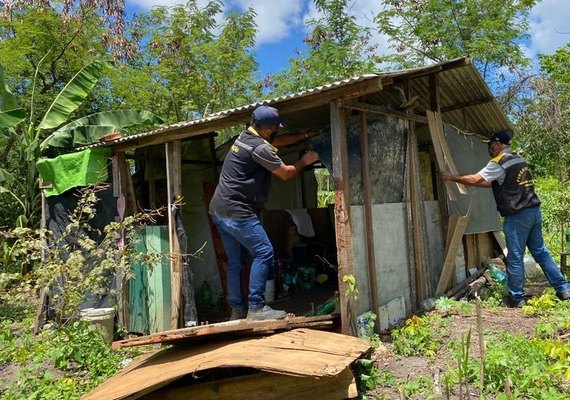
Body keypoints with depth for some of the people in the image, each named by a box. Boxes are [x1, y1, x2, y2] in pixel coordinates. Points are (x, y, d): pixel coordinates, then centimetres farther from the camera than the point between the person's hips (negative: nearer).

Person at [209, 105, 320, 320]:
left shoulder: (246, 136, 14)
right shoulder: (259, 147, -15)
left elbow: (278, 141, 30)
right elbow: (286, 174, -4)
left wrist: (305, 136, 31)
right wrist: (304, 161, 13)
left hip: (219, 210, 10)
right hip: (236, 211, -10)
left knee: (235, 261, 13)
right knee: (264, 252, -7)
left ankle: (237, 310, 19)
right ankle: (256, 307, -6)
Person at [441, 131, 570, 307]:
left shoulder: (499, 163, -11)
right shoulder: (519, 159, 17)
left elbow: (475, 179, -10)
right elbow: (493, 183, 22)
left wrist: (452, 177, 2)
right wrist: (467, 181, 22)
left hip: (518, 216, -9)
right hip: (534, 210, 9)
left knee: (515, 258, 1)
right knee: (540, 252, 16)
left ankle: (516, 297, 9)